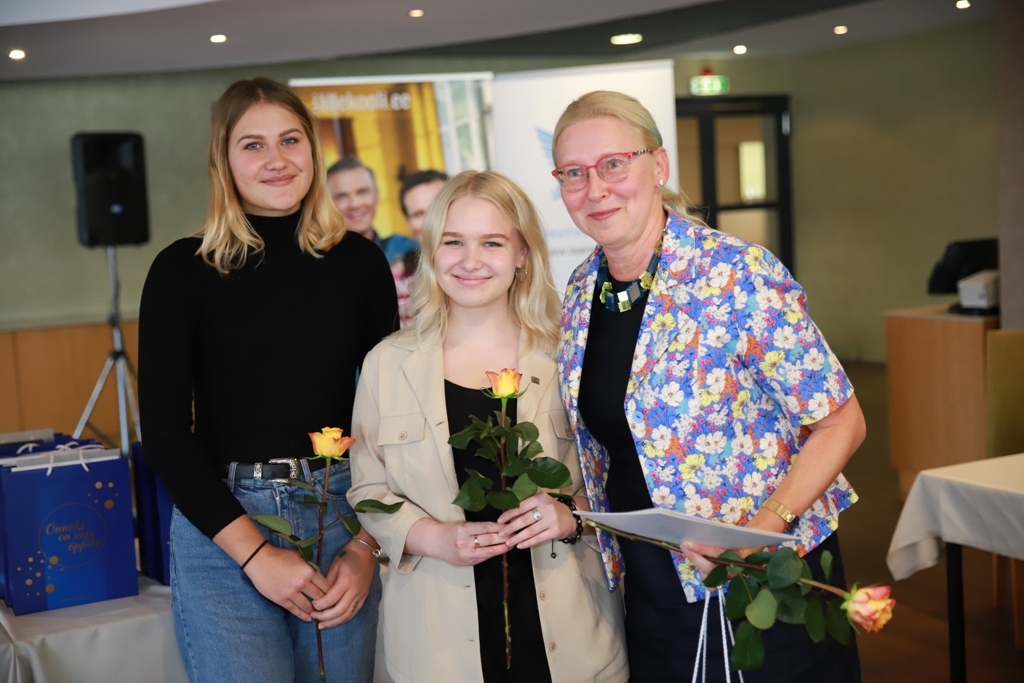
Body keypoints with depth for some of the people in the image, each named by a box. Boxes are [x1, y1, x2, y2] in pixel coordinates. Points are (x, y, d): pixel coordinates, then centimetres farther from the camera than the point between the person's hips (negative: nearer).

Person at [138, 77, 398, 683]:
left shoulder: (359, 261, 2)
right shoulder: (183, 269, -3)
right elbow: (166, 433, -5)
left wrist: (365, 545, -3)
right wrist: (255, 553, -11)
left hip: (342, 516, 2)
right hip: (221, 525, -2)